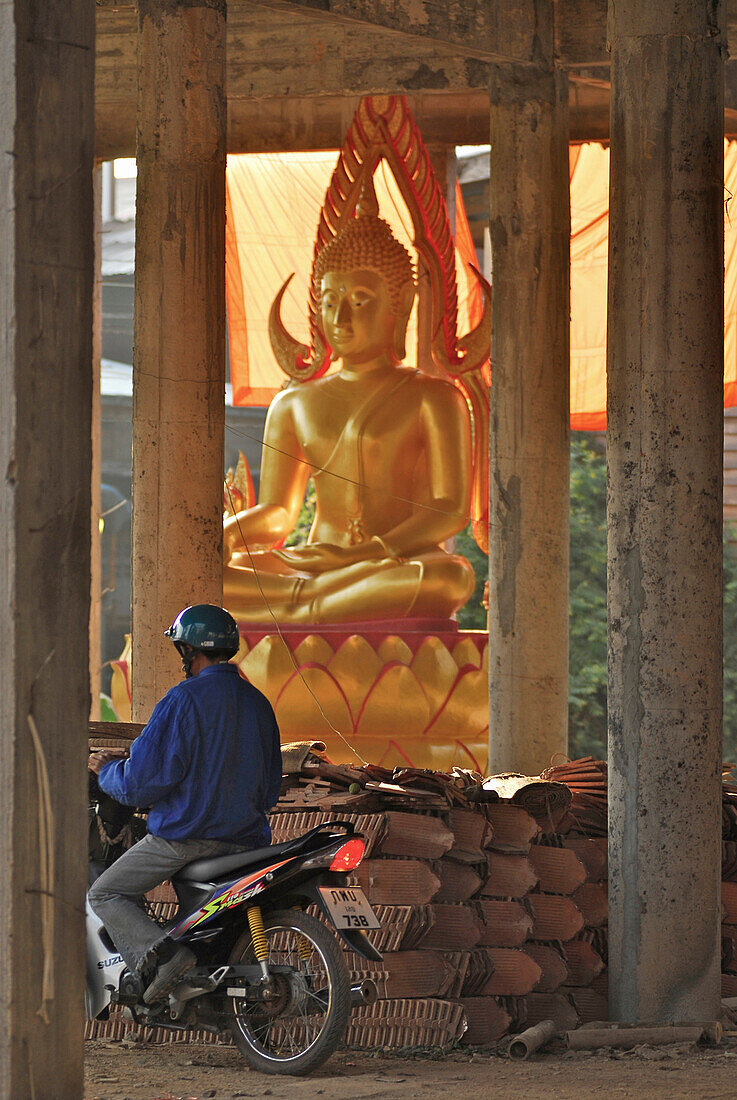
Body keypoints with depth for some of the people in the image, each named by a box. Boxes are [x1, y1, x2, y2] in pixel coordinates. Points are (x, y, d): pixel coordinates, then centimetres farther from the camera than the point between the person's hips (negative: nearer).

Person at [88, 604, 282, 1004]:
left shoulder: (183, 701, -13)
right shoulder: (258, 703, 11)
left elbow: (141, 782, -14)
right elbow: (270, 786, 19)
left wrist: (105, 769, 6)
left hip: (185, 834, -7)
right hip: (247, 836, 7)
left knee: (105, 896, 2)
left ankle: (162, 953, -22)